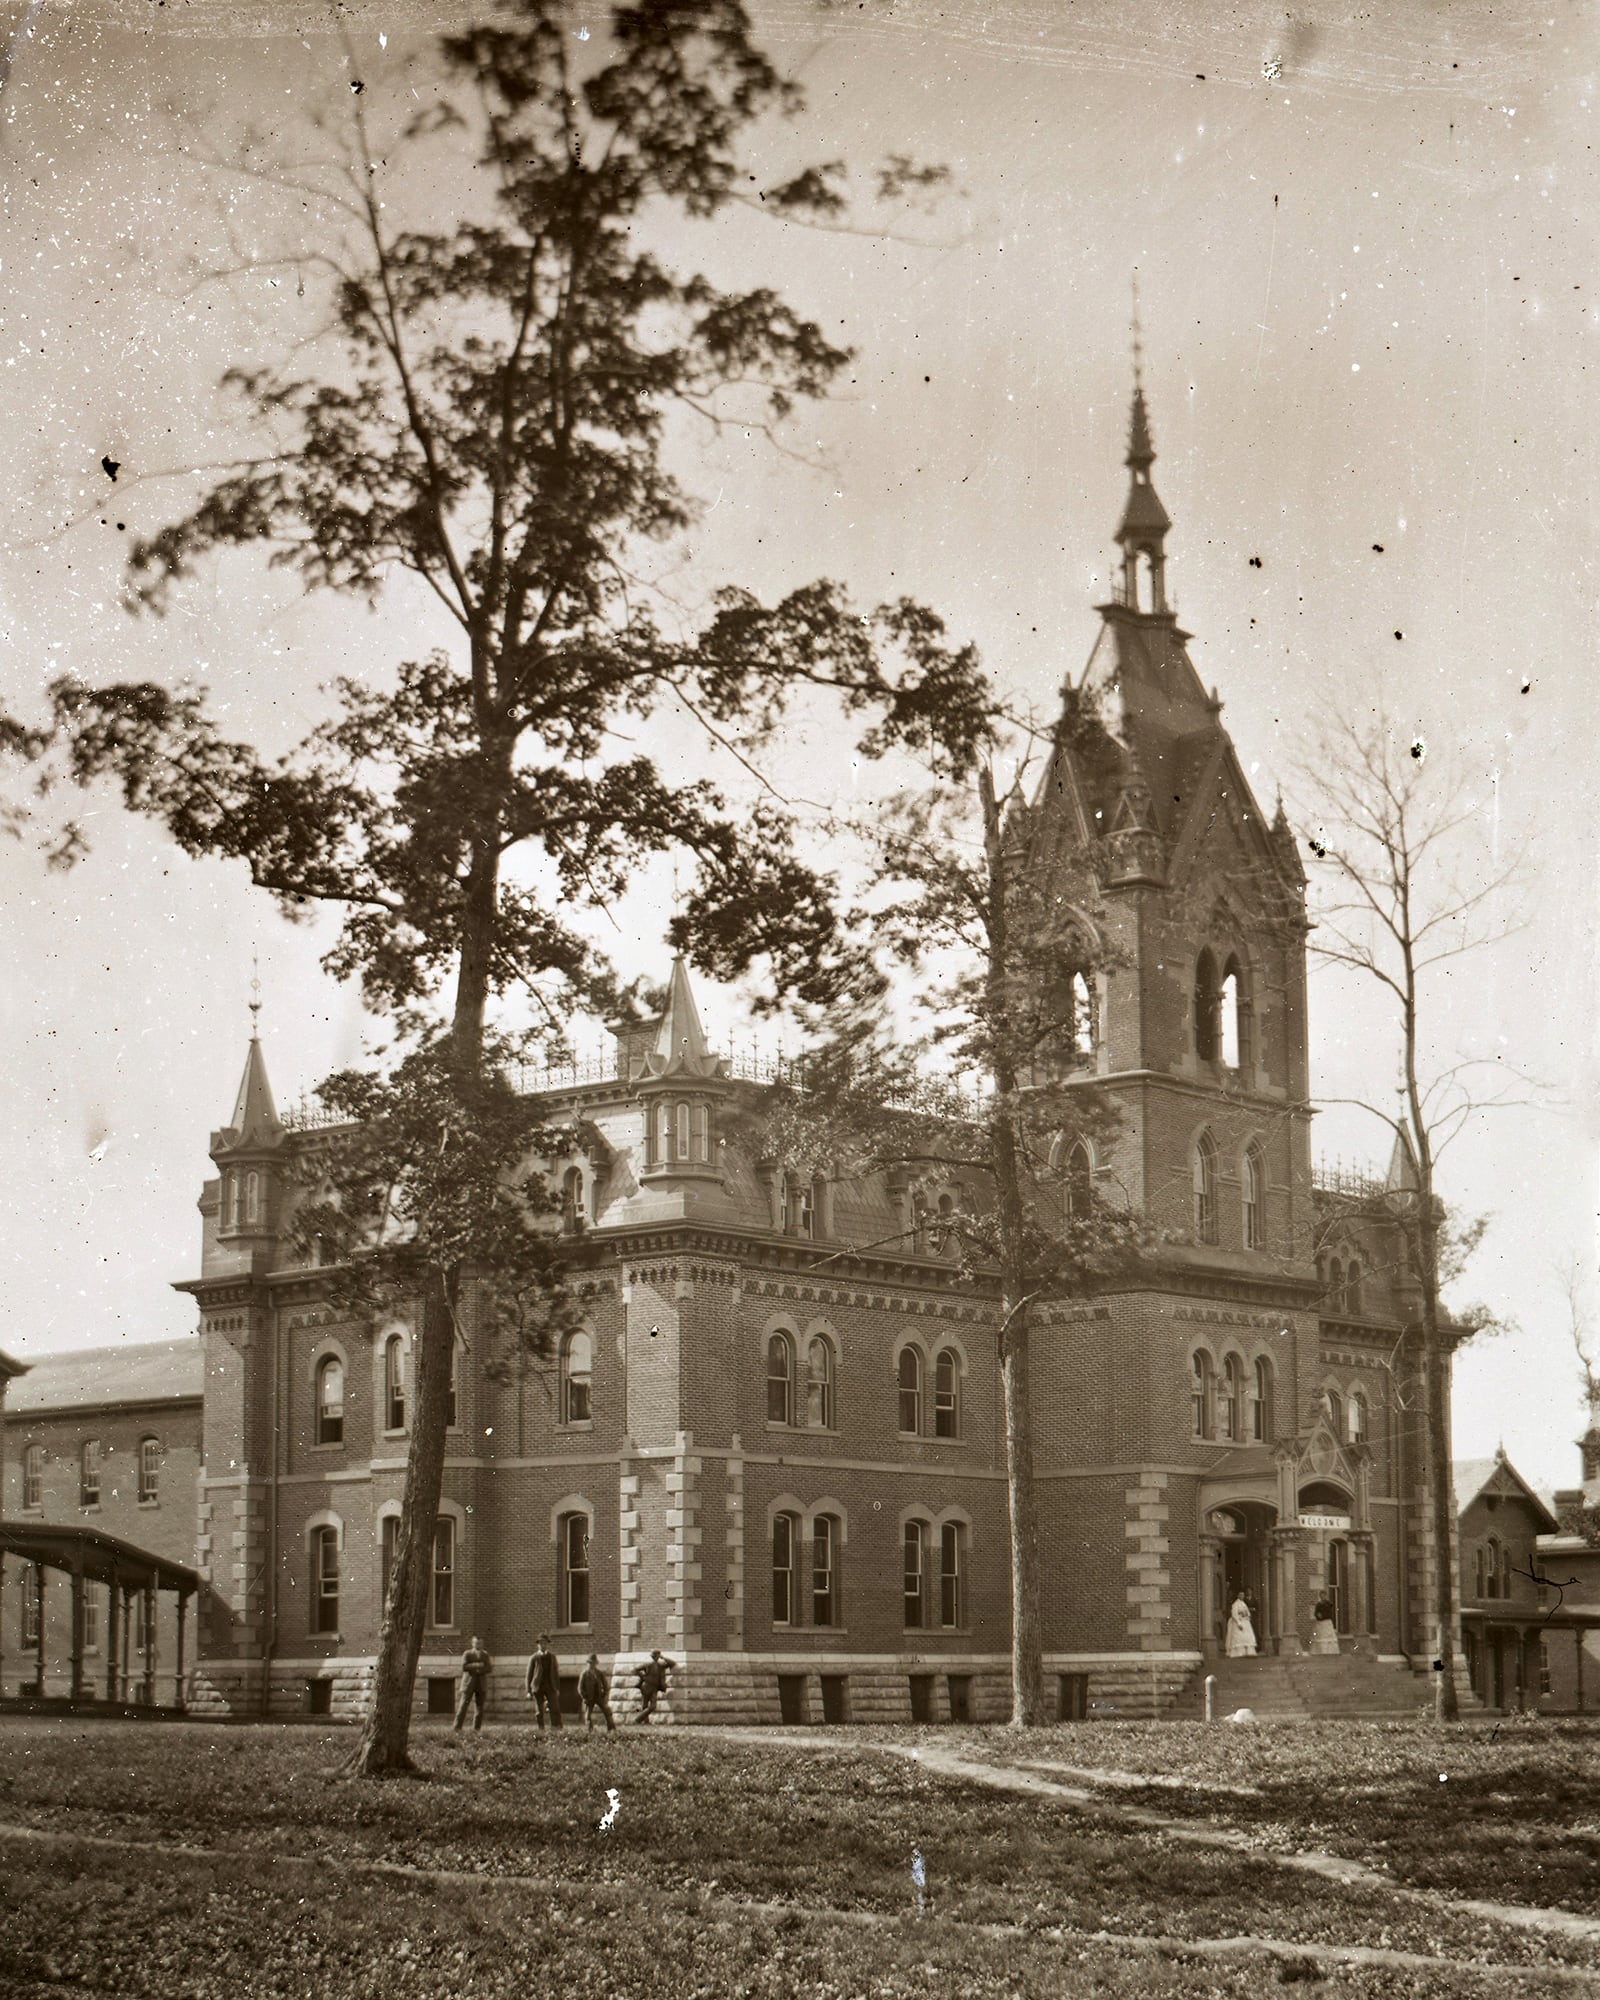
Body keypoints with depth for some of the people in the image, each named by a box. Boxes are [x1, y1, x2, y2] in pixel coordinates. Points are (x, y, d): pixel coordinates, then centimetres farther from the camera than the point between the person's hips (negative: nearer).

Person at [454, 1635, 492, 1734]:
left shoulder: (485, 1655, 13)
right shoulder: (467, 1654, 4)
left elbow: (489, 1668, 3)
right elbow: (464, 1666, -10)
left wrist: (479, 1671, -13)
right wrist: (476, 1665, -18)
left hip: (481, 1684, 3)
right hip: (469, 1683, -3)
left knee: (480, 1708, -1)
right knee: (463, 1706, -7)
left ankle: (476, 1731, 4)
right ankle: (457, 1729, -6)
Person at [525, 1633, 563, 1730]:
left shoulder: (552, 1657, 10)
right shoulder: (534, 1658, 3)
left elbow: (556, 1673, 12)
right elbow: (529, 1675, 3)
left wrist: (557, 1689, 7)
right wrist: (529, 1691, -3)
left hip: (550, 1687, 1)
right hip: (538, 1687, -1)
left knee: (555, 1710, -7)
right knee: (539, 1712, 0)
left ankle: (557, 1729, -6)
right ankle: (541, 1729, 5)